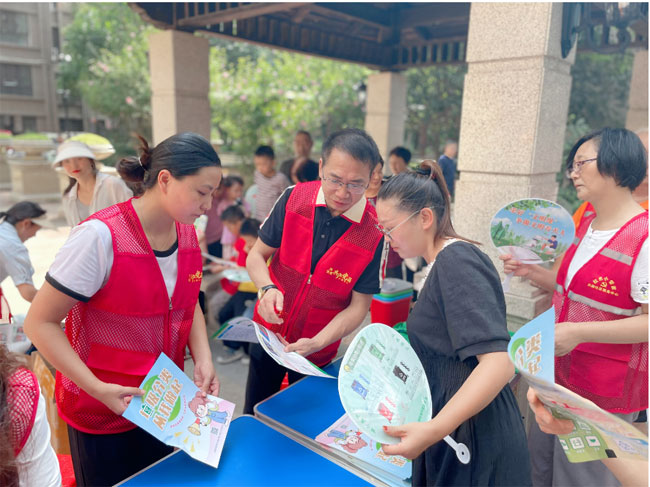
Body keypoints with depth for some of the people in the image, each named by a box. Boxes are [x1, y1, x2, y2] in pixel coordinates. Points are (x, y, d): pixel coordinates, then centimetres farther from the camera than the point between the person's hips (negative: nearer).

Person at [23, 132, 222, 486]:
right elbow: (40, 323, -18)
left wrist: (203, 360, -5)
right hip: (101, 412, -5)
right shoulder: (100, 236, -24)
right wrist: (98, 389, -24)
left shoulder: (187, 234, -4)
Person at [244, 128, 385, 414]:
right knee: (253, 417, 21)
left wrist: (317, 343, -27)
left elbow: (359, 305, -14)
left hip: (318, 350, -2)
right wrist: (268, 288, -25)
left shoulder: (375, 232, -21)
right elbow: (256, 255, -5)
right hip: (269, 333, 2)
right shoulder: (294, 199, -15)